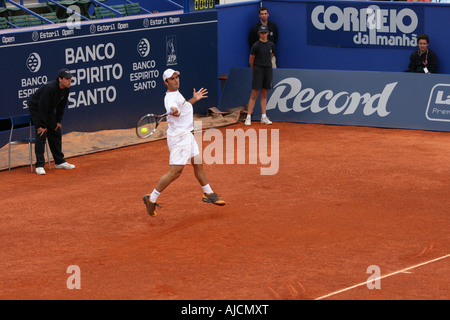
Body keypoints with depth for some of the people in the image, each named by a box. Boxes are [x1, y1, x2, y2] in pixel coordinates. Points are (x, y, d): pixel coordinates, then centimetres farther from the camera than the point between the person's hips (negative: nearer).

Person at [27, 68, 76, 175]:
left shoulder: (66, 89, -9)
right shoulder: (50, 88, -34)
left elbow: (61, 105, 5)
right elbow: (42, 107, -31)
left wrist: (58, 121, 4)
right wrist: (42, 125, -27)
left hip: (49, 110, 8)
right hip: (36, 108, -8)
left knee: (56, 133, 8)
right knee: (41, 134, -17)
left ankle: (59, 162, 20)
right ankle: (39, 165, -16)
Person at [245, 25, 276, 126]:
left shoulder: (271, 45, 7)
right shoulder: (256, 46, -9)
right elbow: (251, 60, -1)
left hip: (268, 70, 5)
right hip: (258, 70, -5)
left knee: (264, 95, 9)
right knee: (254, 94, -7)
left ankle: (263, 117, 13)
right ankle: (248, 117, -5)